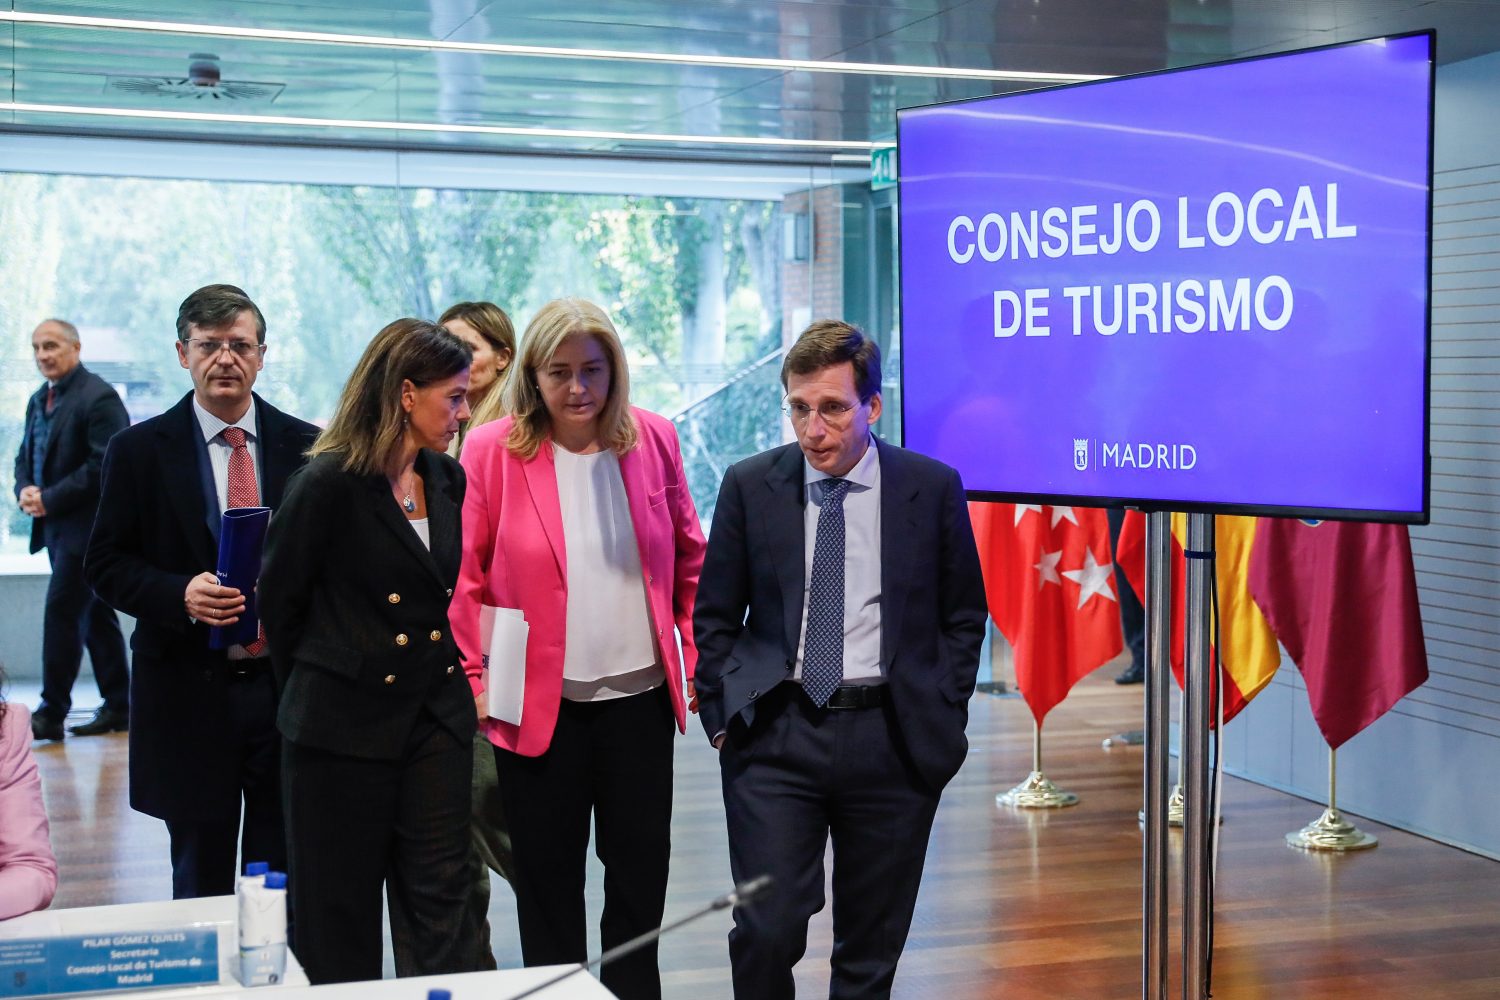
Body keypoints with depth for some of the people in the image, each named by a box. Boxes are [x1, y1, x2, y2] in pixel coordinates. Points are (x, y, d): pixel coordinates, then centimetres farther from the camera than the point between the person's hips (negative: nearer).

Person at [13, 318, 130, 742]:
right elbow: (25, 457, 20)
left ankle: (52, 713, -4)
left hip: (86, 527, -9)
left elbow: (105, 465, -20)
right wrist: (25, 490, -1)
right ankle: (117, 706, 19)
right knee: (95, 614, 12)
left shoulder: (98, 397, -13)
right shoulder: (38, 400, 15)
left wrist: (50, 499, -18)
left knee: (61, 612, -10)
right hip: (56, 526, 9)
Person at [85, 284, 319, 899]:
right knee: (201, 881, 9)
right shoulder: (139, 450, 2)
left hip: (287, 683, 1)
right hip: (189, 692, -1)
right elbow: (106, 566, 1)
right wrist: (180, 595, -16)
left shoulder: (306, 448, 5)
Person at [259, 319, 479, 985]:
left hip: (436, 718, 5)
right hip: (347, 724, -5)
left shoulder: (447, 480, 7)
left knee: (442, 905, 5)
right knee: (342, 917, 8)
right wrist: (317, 688, 8)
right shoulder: (330, 483, -12)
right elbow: (279, 603, -3)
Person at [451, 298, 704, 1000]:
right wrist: (474, 680, -6)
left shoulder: (653, 439, 2)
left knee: (641, 869, 12)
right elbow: (466, 575, -3)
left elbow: (690, 558, 9)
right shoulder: (491, 450, -6)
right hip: (541, 703, -2)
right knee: (548, 878, 10)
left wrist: (700, 658, 5)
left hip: (641, 695, 2)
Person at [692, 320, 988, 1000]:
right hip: (775, 736, 0)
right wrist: (724, 716, 2)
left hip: (894, 738, 0)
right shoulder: (749, 485, 2)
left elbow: (963, 618, 8)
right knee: (767, 931, -7)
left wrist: (942, 721, 1)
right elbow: (715, 617, 9)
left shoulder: (932, 487, 1)